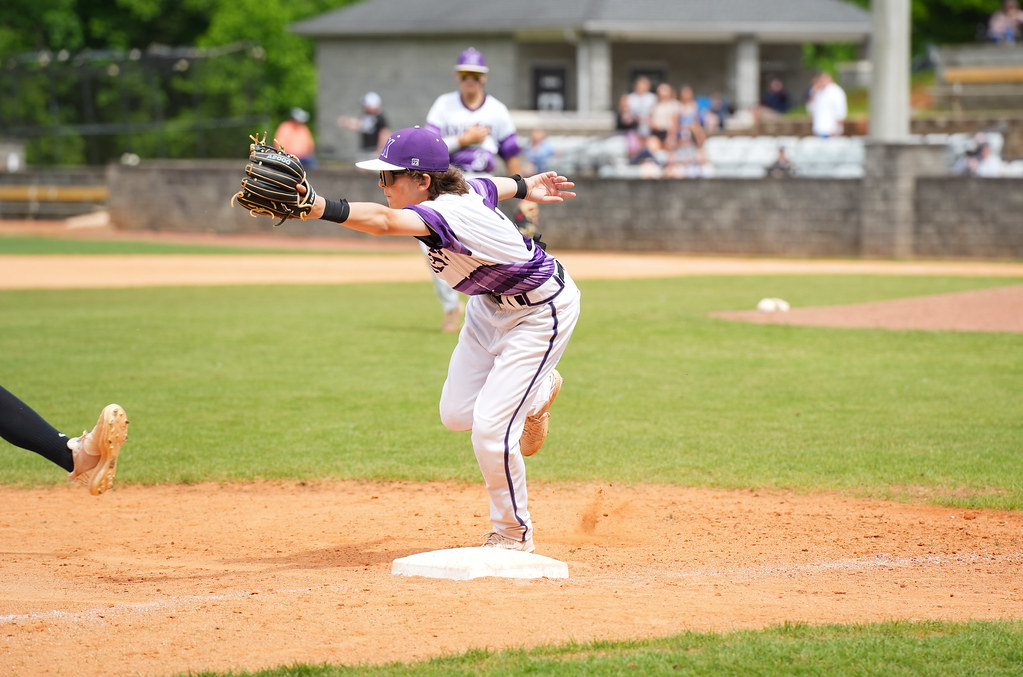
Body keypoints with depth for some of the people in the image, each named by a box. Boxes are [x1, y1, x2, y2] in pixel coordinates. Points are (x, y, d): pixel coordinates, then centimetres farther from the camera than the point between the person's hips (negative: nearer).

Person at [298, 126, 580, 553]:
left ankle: (513, 533, 8)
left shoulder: (447, 213, -37)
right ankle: (539, 390, 39)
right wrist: (525, 187, 33)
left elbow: (384, 221, -56)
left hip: (541, 313, -9)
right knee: (456, 414, 10)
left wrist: (320, 209, -69)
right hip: (491, 305, 9)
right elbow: (491, 187, 12)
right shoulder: (463, 190, -11)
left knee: (490, 425, -14)